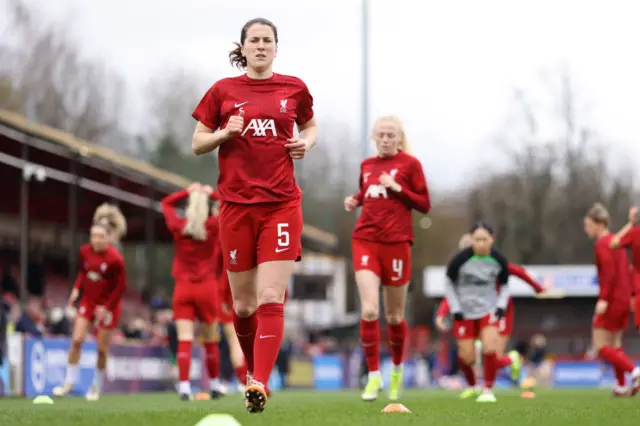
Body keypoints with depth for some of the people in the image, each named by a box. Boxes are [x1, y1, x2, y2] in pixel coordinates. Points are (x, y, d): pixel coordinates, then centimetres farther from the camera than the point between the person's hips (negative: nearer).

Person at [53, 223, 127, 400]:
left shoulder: (115, 259, -21)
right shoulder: (85, 251, -5)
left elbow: (121, 286, -14)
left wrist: (106, 306, -16)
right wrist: (77, 288, -3)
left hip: (107, 306, -4)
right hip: (88, 300, 4)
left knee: (102, 348, 2)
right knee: (76, 340, -6)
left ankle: (97, 386, 20)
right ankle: (69, 382, 6)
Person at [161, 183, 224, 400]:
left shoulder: (178, 227, -2)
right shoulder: (213, 226, -6)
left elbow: (166, 203, 16)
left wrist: (187, 192, 16)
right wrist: (212, 194, 11)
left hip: (182, 289, 1)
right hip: (207, 287, -1)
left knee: (184, 340, -5)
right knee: (210, 341, 11)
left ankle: (184, 386, -15)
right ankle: (214, 385, 19)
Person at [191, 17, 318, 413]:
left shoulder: (294, 88, 7)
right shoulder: (223, 91, 5)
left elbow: (311, 128, 24)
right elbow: (197, 143, 10)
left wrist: (306, 143, 1)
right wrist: (224, 133, -10)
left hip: (282, 203, -1)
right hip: (237, 205, 1)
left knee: (271, 299, -14)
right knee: (243, 304, 6)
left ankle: (259, 384, -20)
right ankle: (255, 367, 30)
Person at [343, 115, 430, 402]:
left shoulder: (410, 164, 0)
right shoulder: (366, 165, 12)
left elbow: (424, 205, -2)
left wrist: (398, 187, -14)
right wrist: (355, 201, 7)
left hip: (396, 243, -2)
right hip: (365, 241, 2)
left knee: (394, 316, 7)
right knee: (369, 310, -14)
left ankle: (397, 369, 31)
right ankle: (373, 375, -7)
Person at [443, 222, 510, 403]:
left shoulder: (499, 261, -9)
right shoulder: (460, 259, -18)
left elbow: (504, 285, 9)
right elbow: (449, 283, -2)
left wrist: (501, 306, -5)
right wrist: (455, 309, -8)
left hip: (489, 309, 1)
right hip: (464, 311, -1)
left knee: (489, 348, -18)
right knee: (467, 357, -3)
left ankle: (488, 390, -3)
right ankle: (472, 386, 27)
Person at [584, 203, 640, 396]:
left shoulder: (602, 244, -12)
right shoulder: (616, 241, 15)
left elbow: (609, 272, -23)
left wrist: (603, 299, -26)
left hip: (612, 300, -9)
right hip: (624, 299, 9)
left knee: (601, 347, -4)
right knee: (614, 344, 17)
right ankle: (621, 386, 16)